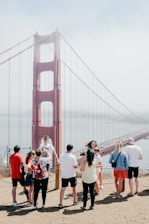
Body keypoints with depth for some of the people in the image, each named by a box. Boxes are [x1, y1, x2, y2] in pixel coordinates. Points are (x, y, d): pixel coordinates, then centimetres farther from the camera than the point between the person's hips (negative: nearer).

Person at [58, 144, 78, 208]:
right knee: (74, 188, 15)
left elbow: (60, 163, 6)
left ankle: (60, 203, 2)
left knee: (62, 189, 6)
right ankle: (75, 201, 30)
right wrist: (77, 166, 4)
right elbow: (75, 166, -16)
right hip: (72, 175, -3)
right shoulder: (73, 156, -17)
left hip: (64, 175, 3)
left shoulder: (62, 155, -4)